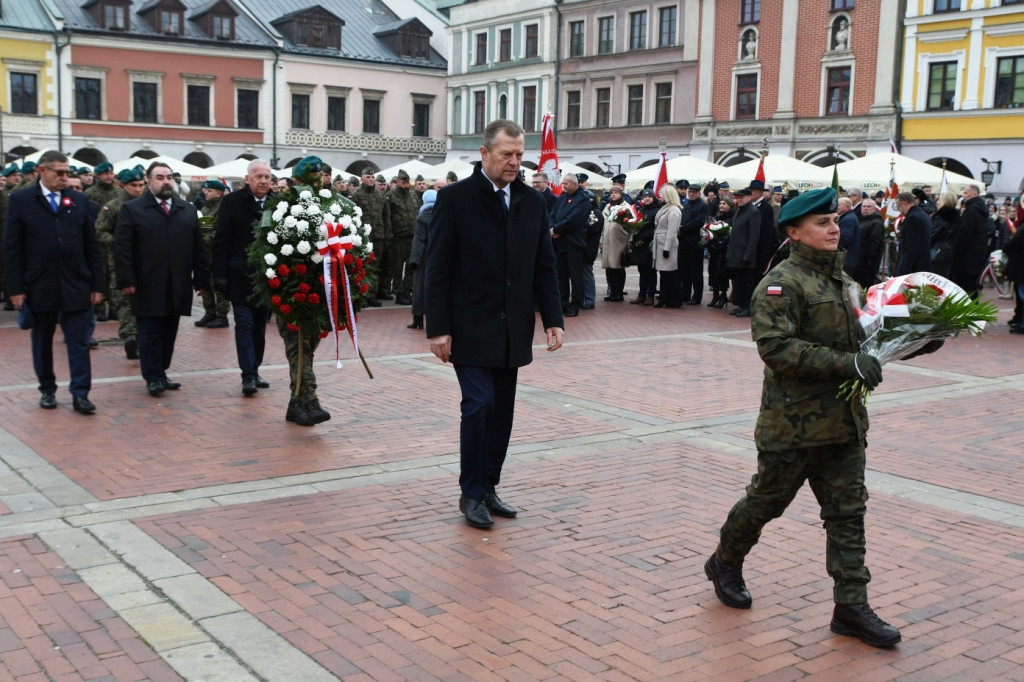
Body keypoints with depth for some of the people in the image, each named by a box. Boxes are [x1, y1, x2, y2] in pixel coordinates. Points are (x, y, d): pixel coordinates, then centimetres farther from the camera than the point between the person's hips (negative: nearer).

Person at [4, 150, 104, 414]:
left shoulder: (80, 201, 5)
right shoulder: (20, 200, 0)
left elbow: (92, 247, 6)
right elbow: (11, 248, -2)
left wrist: (97, 284, 2)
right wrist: (16, 288, -7)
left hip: (76, 286, 1)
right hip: (39, 287, -1)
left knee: (79, 343, -1)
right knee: (42, 342, 12)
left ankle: (80, 394, 1)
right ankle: (47, 390, 25)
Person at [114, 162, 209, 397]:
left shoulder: (187, 210, 12)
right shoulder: (132, 209, 1)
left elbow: (198, 248, 12)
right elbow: (122, 248, -5)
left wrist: (201, 279, 7)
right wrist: (126, 280, -12)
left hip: (178, 287, 4)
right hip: (147, 287, -4)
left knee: (169, 333, 8)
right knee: (150, 332, -1)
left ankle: (160, 373, 18)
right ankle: (153, 378, 5)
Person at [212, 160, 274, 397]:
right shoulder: (232, 202, -3)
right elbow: (221, 241, -5)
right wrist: (220, 274, -10)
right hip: (240, 276, -3)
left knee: (260, 325, 11)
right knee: (244, 324, -5)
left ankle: (254, 371, 21)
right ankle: (248, 376, -4)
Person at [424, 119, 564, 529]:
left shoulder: (532, 202, 8)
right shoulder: (455, 198, -5)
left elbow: (544, 266, 11)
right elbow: (438, 269, -7)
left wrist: (553, 319, 2)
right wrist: (438, 328, -12)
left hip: (512, 330, 5)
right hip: (470, 327, -5)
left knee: (501, 413, 8)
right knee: (479, 404, -10)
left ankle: (489, 488, 21)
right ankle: (472, 494, 6)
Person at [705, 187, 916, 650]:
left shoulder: (839, 277, 13)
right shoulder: (782, 284, -14)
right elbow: (776, 346, -26)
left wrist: (871, 351, 4)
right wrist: (846, 363, -28)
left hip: (842, 418, 7)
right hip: (793, 421, -7)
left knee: (847, 511, 7)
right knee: (767, 500, 9)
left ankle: (851, 607, 13)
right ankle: (725, 564, 33)